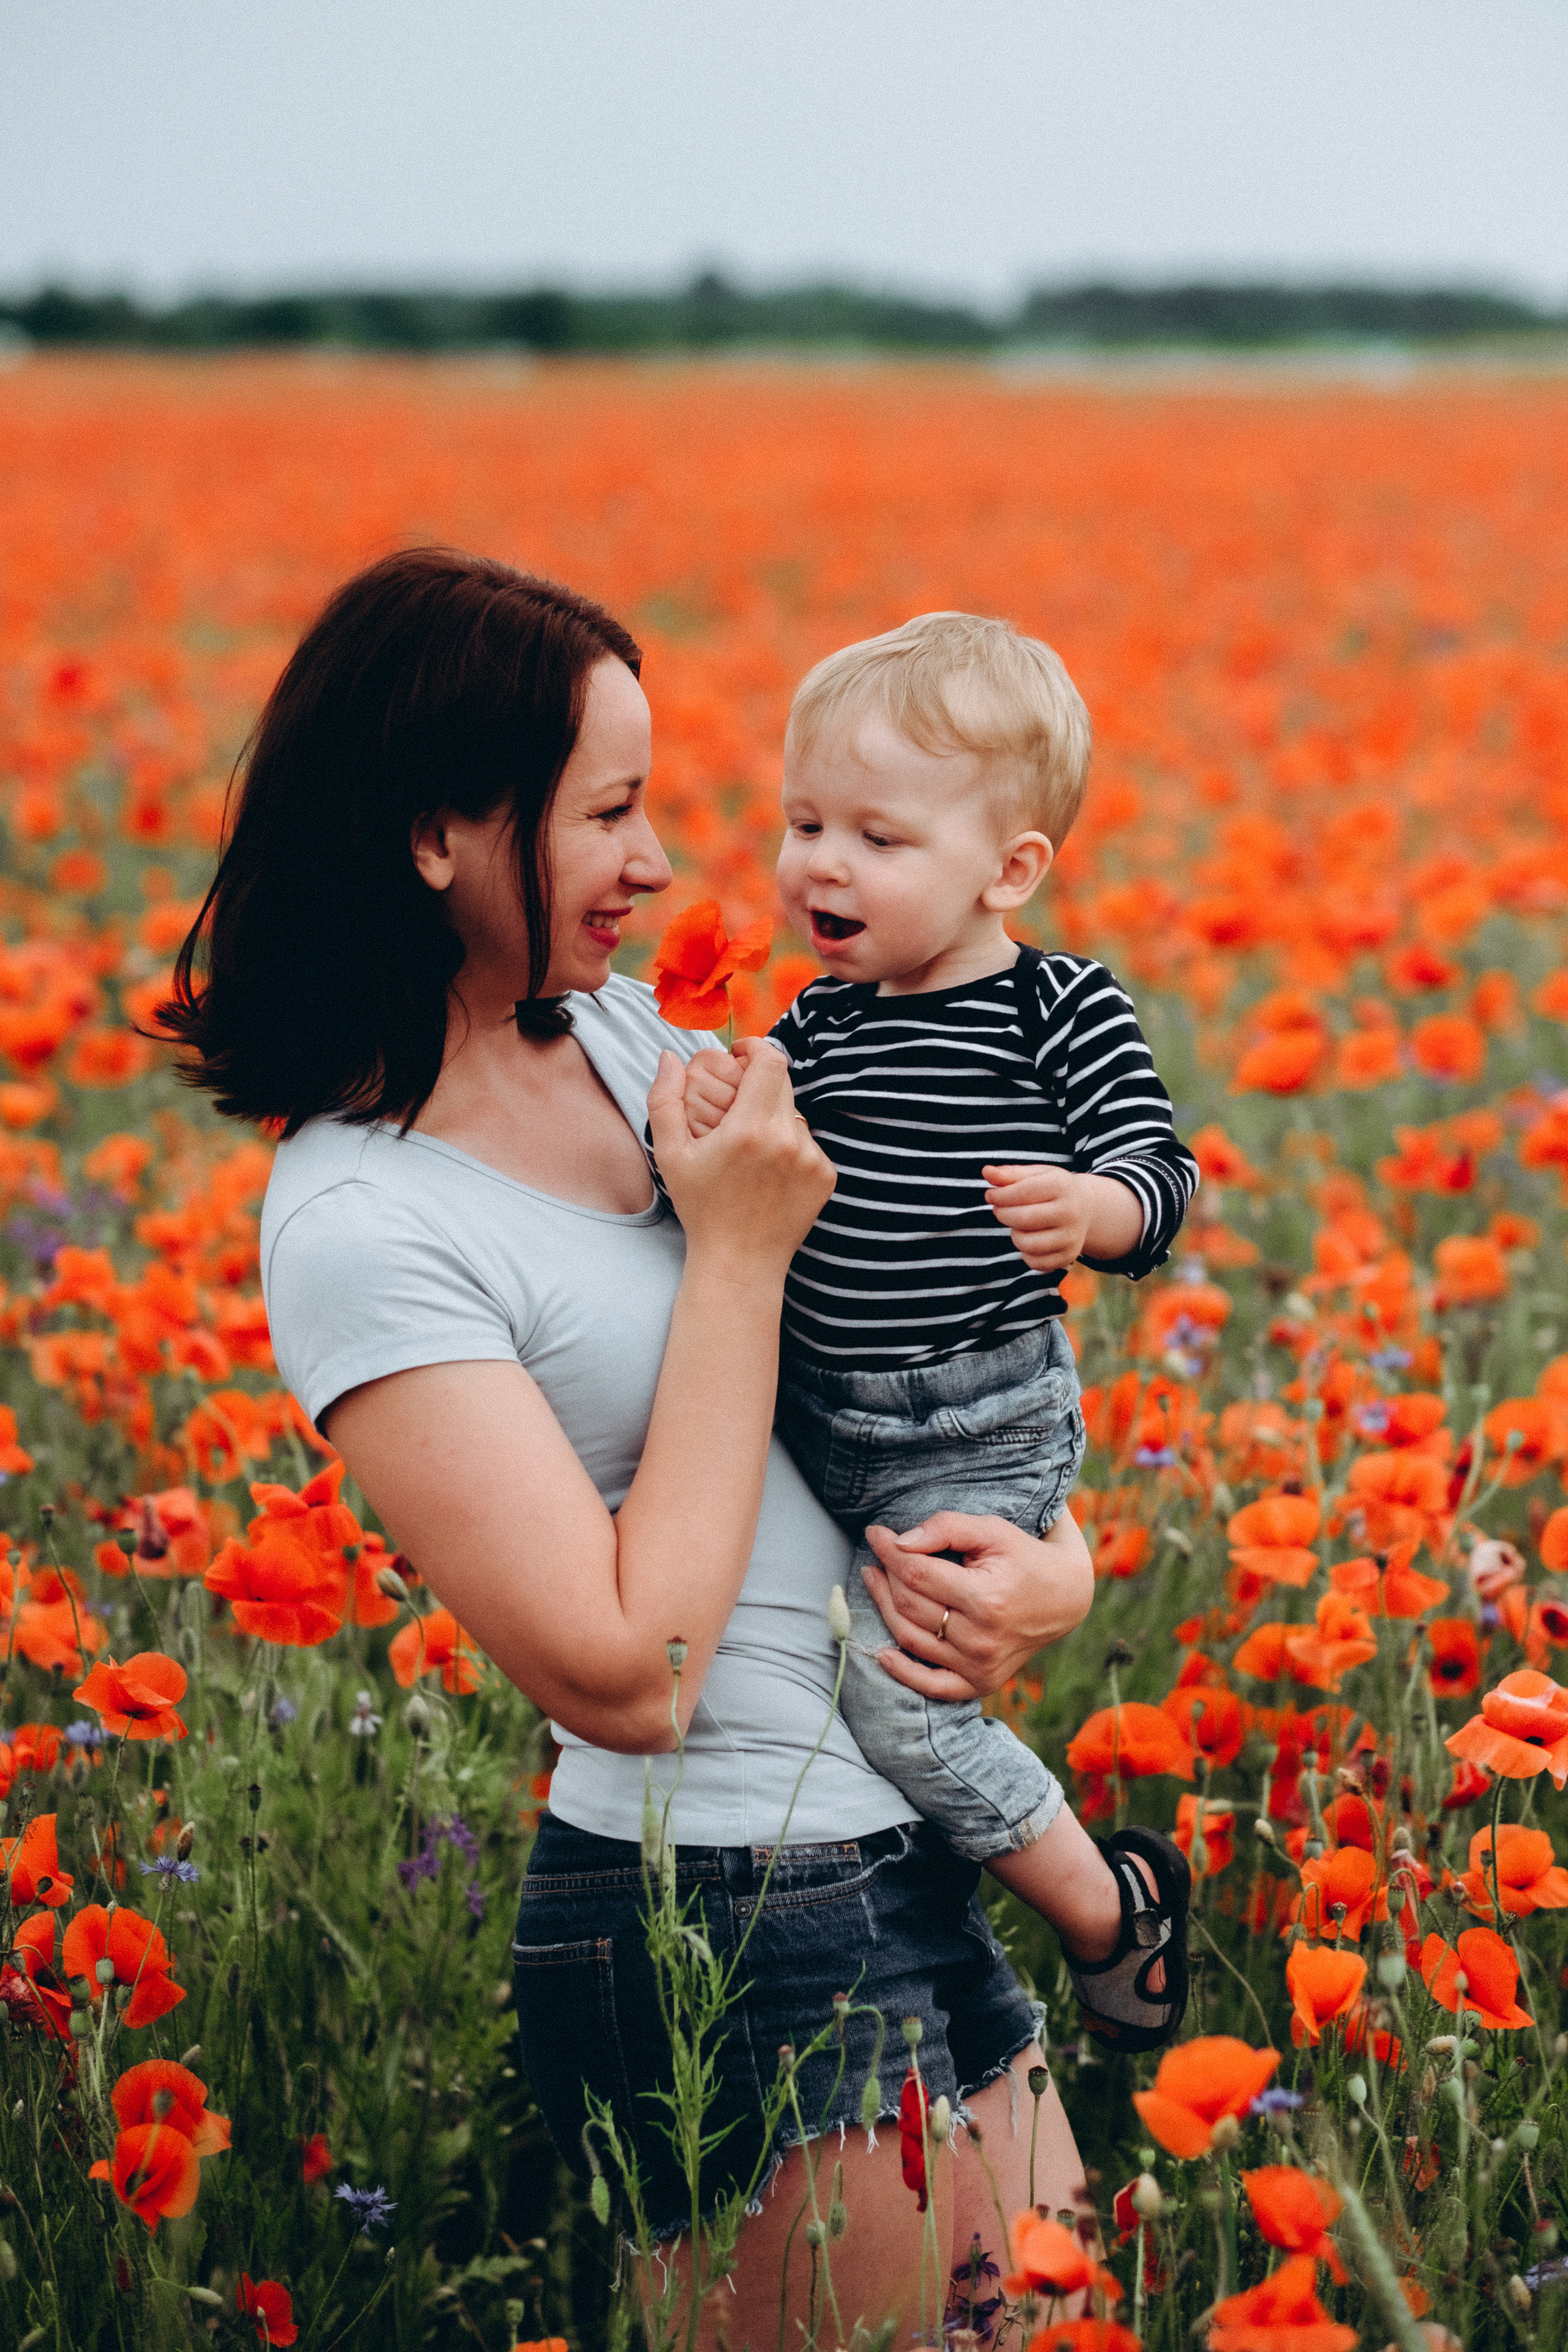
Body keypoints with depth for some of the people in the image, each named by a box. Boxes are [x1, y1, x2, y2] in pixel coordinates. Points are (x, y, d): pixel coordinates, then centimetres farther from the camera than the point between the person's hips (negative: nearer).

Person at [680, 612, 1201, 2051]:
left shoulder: (1062, 1013, -10)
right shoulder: (817, 1025, 5)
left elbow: (1157, 1172, -12)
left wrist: (1093, 1210, -34)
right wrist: (725, 1131, -16)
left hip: (976, 1436, -7)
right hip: (813, 1425, 7)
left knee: (891, 1693, -16)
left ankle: (1111, 1906, 7)